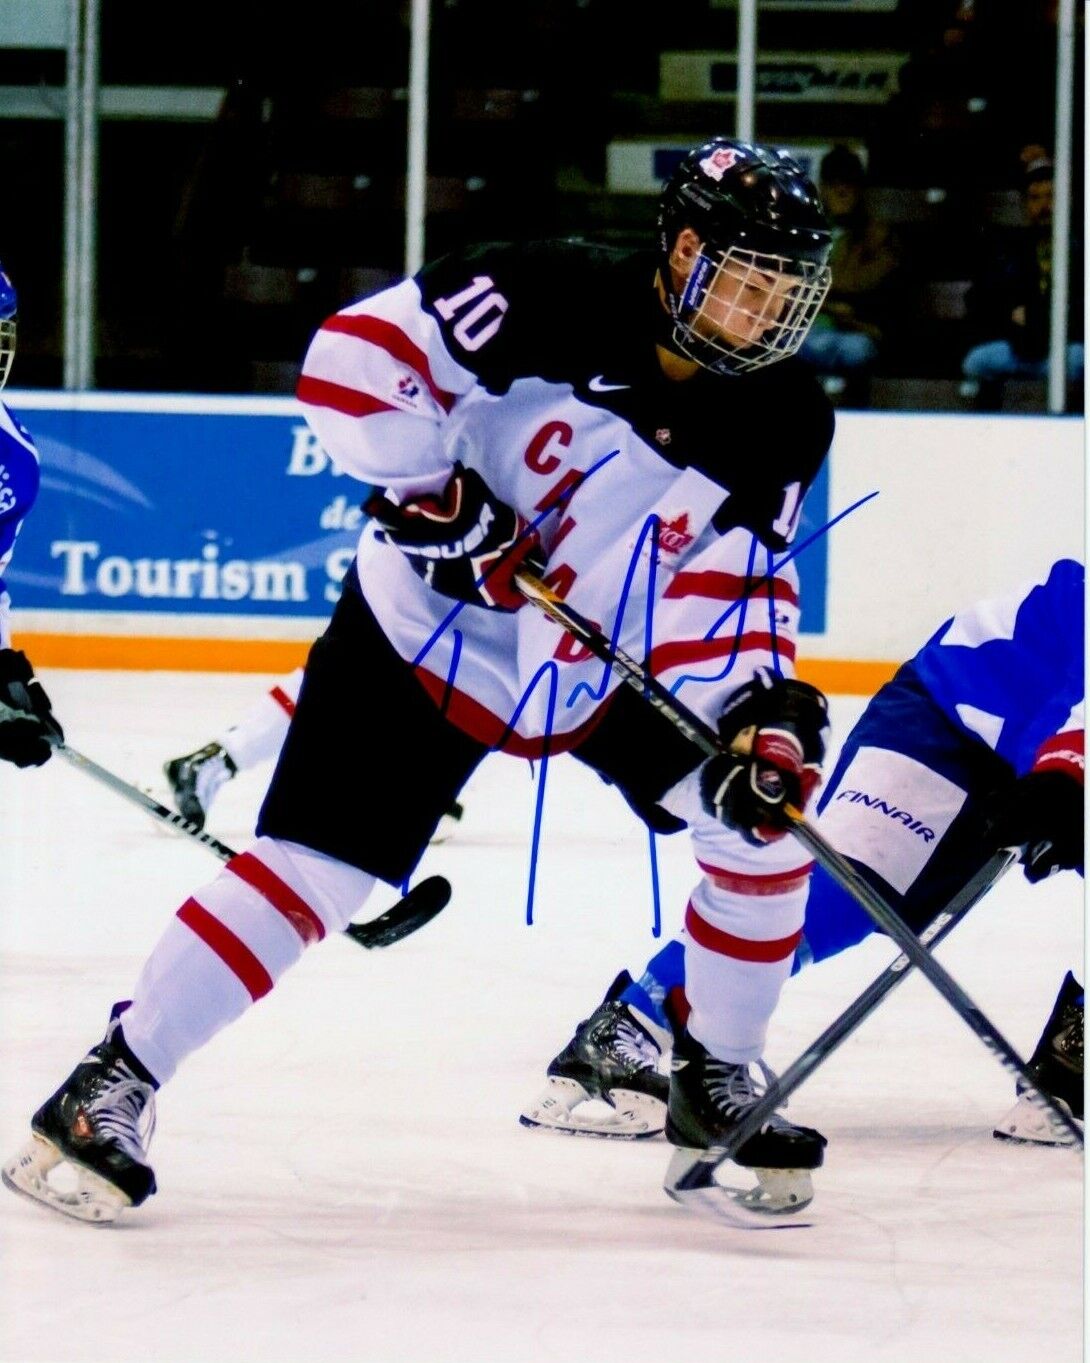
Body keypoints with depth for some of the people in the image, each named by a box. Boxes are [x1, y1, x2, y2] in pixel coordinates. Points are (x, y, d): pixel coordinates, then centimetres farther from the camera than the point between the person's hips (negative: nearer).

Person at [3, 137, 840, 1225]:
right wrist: (427, 488, -27)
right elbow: (353, 359, -21)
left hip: (617, 666, 5)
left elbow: (735, 585, -8)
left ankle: (718, 1081, 10)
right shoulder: (549, 301, -23)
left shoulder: (782, 427, -9)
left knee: (767, 818, -8)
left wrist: (761, 708, -24)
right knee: (308, 870, -13)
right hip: (426, 632, -5)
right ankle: (115, 1079, -5)